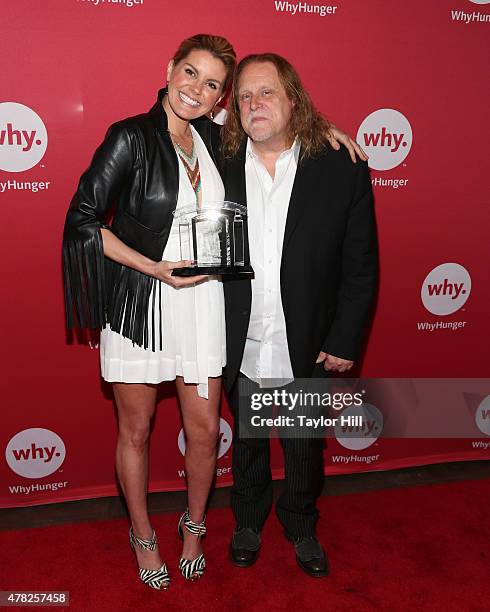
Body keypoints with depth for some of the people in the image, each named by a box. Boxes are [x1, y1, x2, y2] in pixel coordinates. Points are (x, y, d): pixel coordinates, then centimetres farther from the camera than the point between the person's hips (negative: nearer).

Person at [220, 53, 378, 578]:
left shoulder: (342, 169, -11)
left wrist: (344, 342, -9)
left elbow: (361, 266, -7)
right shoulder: (219, 166, -7)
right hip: (241, 351, 1)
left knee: (305, 446, 20)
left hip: (308, 351, -1)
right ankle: (248, 520, 51)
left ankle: (302, 528, 49)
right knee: (247, 441, 23)